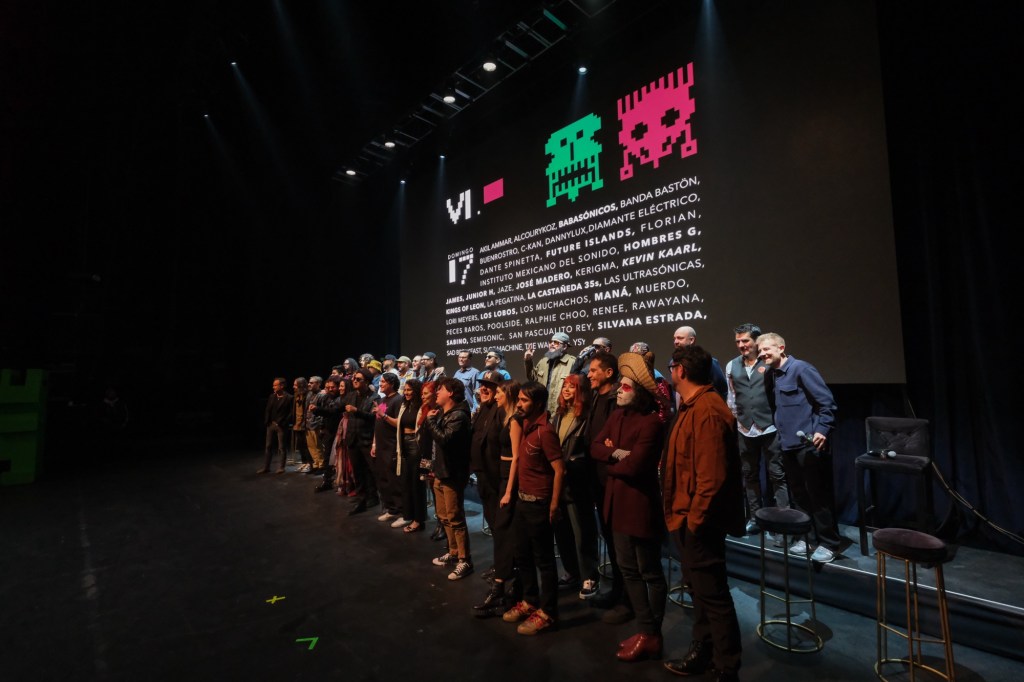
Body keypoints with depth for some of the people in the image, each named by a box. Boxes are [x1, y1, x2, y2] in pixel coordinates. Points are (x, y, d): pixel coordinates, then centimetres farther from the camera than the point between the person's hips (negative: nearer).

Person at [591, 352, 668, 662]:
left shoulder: (651, 422, -19)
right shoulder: (617, 416, 7)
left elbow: (633, 465, -24)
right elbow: (595, 447, 5)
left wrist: (611, 465, -5)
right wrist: (615, 454, -15)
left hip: (640, 503, -9)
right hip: (617, 501, 9)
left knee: (650, 572, 10)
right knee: (628, 570, 18)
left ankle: (652, 636, 26)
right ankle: (644, 630, 33)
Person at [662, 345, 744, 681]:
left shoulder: (708, 412, -23)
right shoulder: (691, 407, 11)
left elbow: (712, 476, -26)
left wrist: (694, 520, -19)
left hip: (698, 522, -10)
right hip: (687, 517, 10)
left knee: (712, 594, 4)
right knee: (699, 589, 22)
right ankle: (702, 654, 37)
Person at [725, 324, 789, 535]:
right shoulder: (732, 366, 7)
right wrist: (735, 420, 11)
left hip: (770, 428, -4)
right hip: (745, 430, 5)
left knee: (777, 475, 2)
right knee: (749, 475, 14)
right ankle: (754, 518, 26)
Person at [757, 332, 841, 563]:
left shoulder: (800, 368, -11)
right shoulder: (770, 375, 10)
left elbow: (827, 401, -13)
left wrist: (822, 429, -19)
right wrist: (779, 432, 12)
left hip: (808, 444, -7)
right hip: (787, 444, 7)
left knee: (818, 495, 2)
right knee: (799, 495, 15)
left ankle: (828, 543, 15)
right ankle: (808, 536, 28)